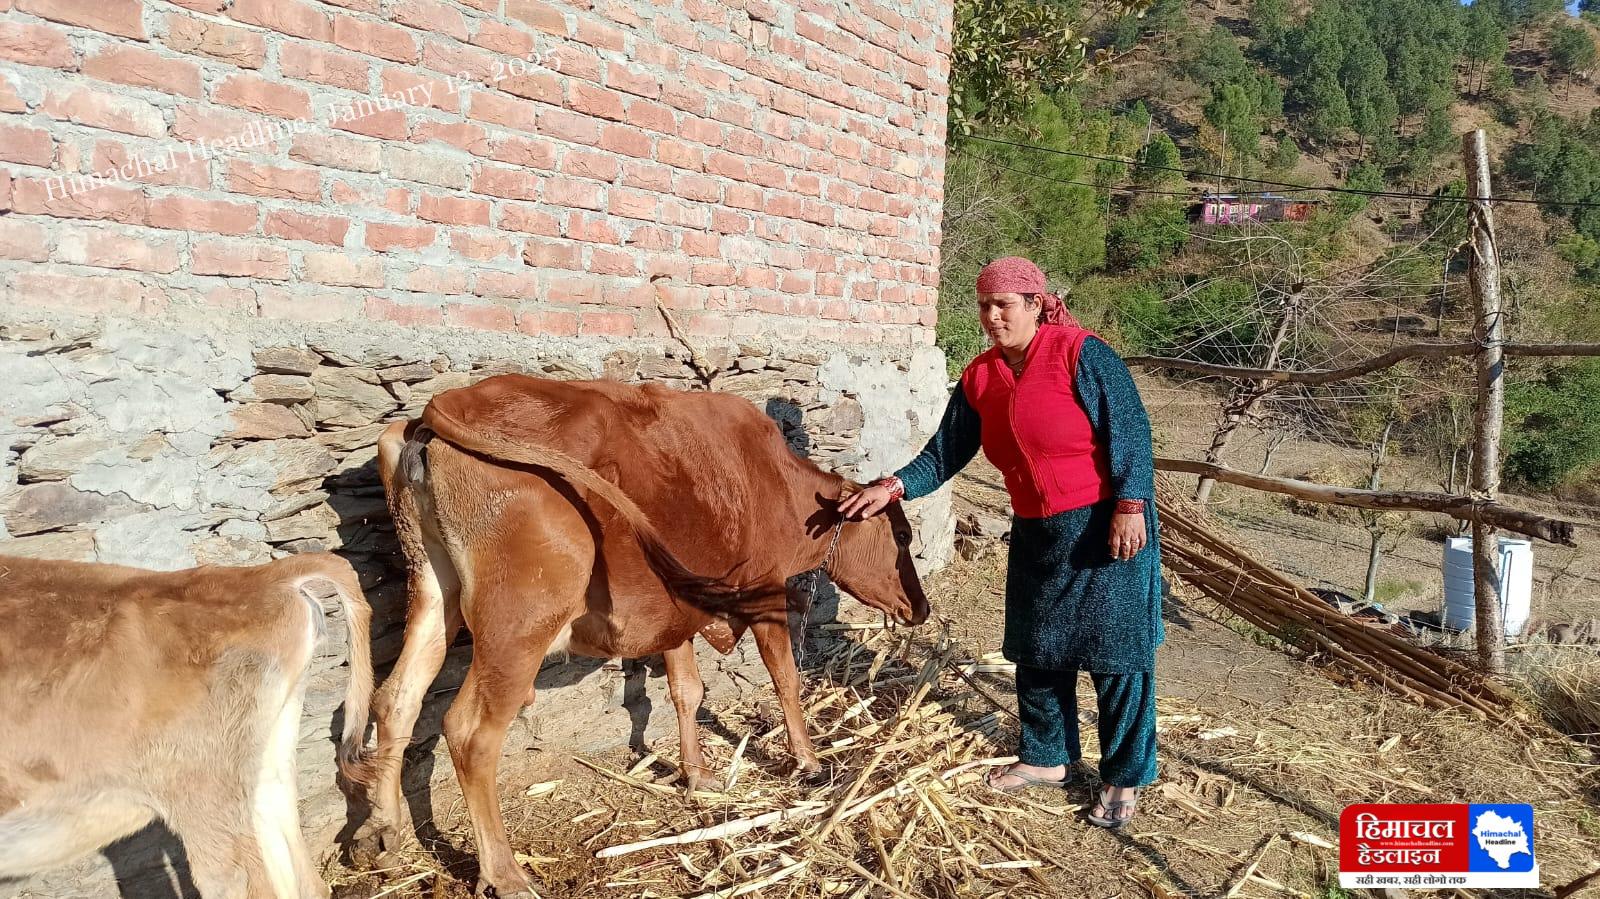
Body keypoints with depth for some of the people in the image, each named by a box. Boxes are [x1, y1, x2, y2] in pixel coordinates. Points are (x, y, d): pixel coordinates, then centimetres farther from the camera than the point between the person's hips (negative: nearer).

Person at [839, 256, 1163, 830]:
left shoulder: (1080, 354, -13)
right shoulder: (979, 378, 5)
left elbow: (1129, 430, -16)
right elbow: (946, 454, 7)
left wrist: (1129, 506, -23)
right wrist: (895, 487, -7)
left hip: (1106, 525, -7)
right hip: (1035, 533, 7)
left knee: (1116, 651, 1)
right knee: (1036, 649, 14)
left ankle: (1125, 778, 16)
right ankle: (1048, 758, 32)